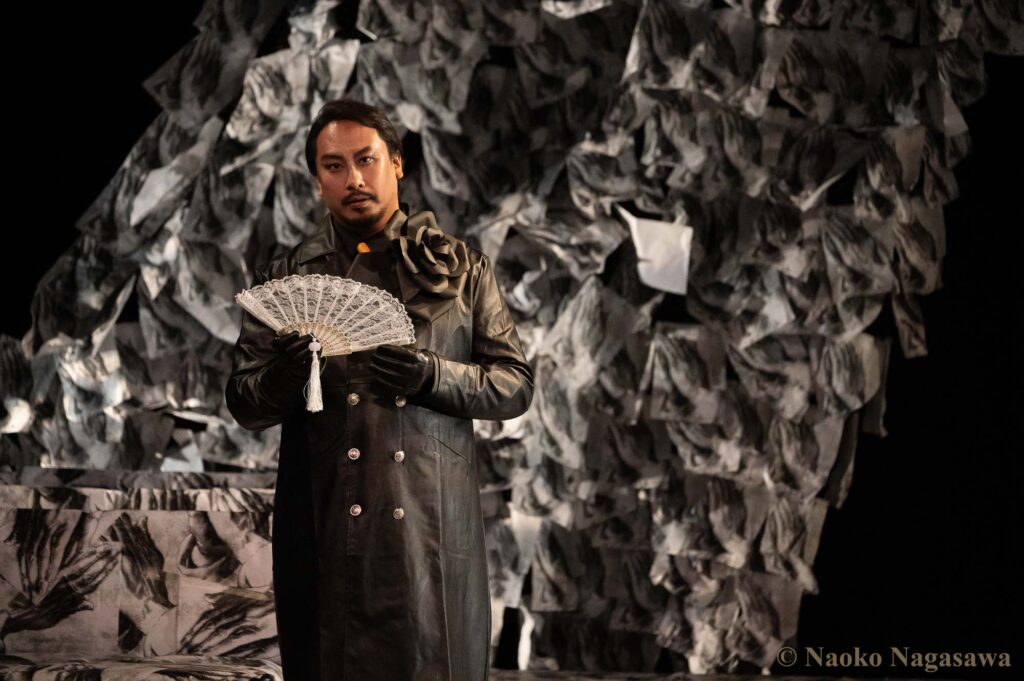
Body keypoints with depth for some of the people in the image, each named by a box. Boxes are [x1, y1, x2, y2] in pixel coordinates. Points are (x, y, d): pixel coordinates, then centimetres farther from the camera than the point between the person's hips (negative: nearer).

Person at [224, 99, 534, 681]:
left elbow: (515, 385, 5)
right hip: (326, 539, 1)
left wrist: (431, 376, -14)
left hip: (433, 531, 0)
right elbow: (244, 404, 8)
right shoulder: (285, 279, 12)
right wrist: (283, 377, -16)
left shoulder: (462, 268, 10)